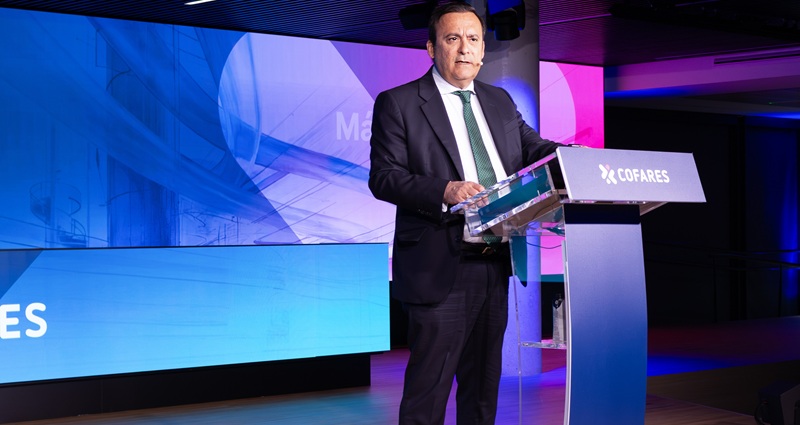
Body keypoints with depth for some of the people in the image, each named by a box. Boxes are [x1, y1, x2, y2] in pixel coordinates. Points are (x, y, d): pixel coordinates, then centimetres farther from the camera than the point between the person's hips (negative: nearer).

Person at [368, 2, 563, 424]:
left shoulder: (500, 101, 16)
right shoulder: (397, 104, -3)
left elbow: (535, 150, 10)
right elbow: (383, 178, -10)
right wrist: (445, 190, -25)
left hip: (495, 265, 6)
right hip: (440, 270, -6)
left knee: (484, 385, 15)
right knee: (428, 389, -3)